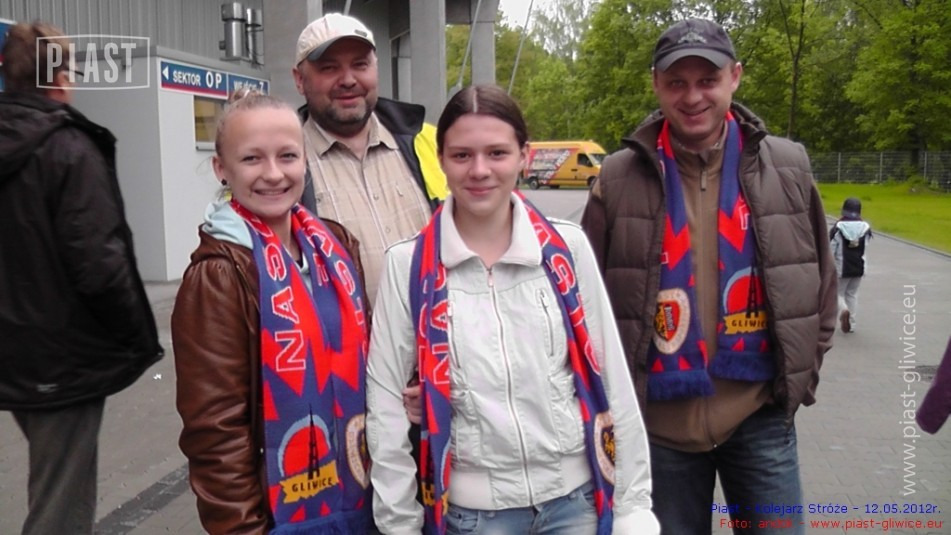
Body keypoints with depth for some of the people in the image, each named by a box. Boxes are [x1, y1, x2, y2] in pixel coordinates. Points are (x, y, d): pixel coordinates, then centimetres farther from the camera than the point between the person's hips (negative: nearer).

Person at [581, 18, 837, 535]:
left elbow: (819, 281, 10)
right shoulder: (619, 177, -5)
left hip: (760, 414, 1)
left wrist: (801, 374, 6)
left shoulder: (787, 166, -1)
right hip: (658, 419, 0)